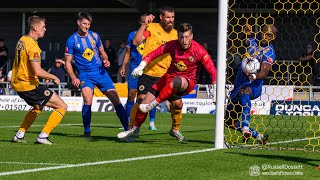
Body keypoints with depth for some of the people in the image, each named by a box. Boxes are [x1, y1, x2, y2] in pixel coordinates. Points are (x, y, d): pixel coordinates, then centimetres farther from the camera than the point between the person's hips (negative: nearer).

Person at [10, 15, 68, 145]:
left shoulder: (21, 41, 10)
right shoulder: (32, 46, -20)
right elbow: (37, 72, -28)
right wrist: (53, 77, -10)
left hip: (17, 84, 10)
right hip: (29, 86, -10)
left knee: (38, 107, 36)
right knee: (62, 106, -4)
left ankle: (19, 135, 32)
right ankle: (43, 136, -7)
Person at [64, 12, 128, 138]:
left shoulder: (95, 36, 5)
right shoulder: (72, 40, -4)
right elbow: (67, 62, -1)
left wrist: (105, 60, -5)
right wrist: (73, 78, -14)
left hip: (100, 72, 3)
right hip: (85, 74, -3)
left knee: (115, 99, -2)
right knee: (87, 100, -24)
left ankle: (128, 128, 7)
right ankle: (87, 131, -6)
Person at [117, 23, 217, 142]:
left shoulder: (199, 51, -17)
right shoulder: (172, 45, -9)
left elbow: (212, 69, -12)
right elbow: (154, 53, 1)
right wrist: (141, 66, -7)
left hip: (187, 83, -4)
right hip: (169, 77, 4)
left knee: (178, 81, -43)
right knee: (145, 101, -4)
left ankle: (154, 104, -32)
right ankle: (135, 129, 18)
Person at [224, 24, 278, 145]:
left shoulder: (269, 53, -8)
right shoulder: (252, 42, 11)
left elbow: (265, 72, -22)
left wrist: (255, 76, -43)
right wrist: (245, 33, 3)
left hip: (254, 86, -8)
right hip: (239, 84, 8)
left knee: (244, 90, -44)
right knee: (229, 121, 5)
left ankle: (245, 128, -56)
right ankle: (258, 136, 17)